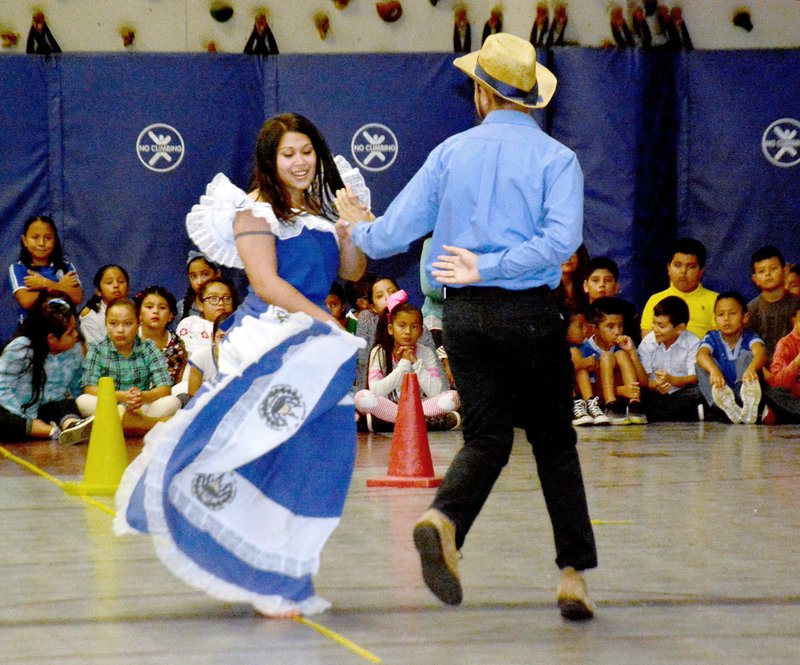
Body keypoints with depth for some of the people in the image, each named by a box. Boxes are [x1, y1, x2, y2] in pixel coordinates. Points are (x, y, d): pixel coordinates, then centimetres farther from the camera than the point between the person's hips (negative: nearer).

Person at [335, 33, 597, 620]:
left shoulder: (451, 154, 5)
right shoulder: (555, 158, -3)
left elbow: (396, 231, 7)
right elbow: (562, 239, -18)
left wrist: (357, 232, 28)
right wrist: (491, 268, -15)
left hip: (465, 314, 2)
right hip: (531, 314, -2)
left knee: (487, 436, 4)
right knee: (554, 441, 8)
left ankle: (443, 519, -26)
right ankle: (574, 575, 7)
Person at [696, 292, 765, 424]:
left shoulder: (750, 338, -1)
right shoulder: (712, 338, 1)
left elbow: (760, 353, -26)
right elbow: (701, 354, -23)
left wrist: (751, 369, -52)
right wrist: (714, 370, -48)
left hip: (742, 390, -1)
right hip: (719, 393, 1)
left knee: (746, 355, -18)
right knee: (702, 364, -18)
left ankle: (749, 404, -45)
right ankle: (726, 406, -47)